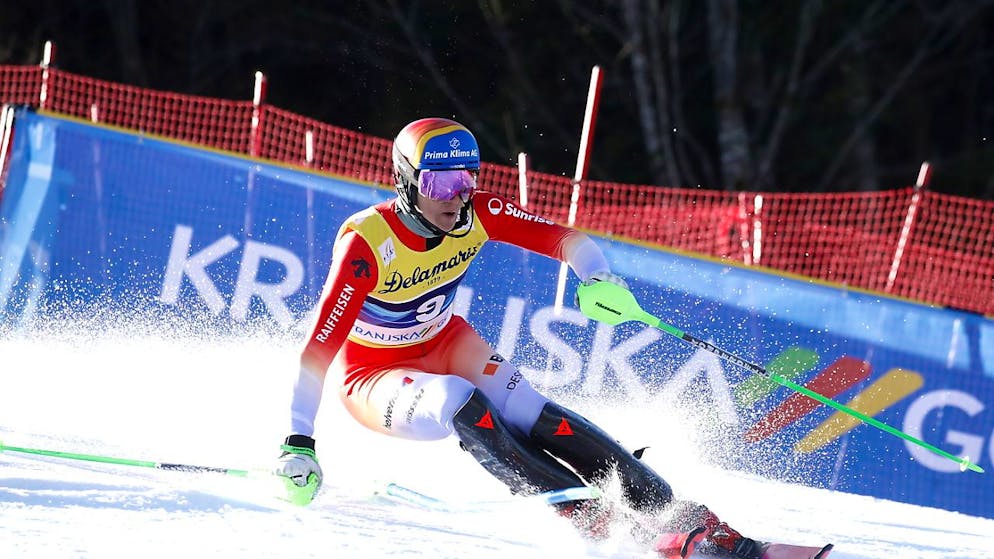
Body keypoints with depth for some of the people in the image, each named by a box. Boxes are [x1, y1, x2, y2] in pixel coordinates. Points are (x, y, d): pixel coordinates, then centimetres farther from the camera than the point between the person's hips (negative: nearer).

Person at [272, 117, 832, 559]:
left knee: (537, 418, -21)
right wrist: (298, 444, -37)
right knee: (459, 403, -36)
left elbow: (567, 239, -17)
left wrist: (598, 276, -40)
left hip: (446, 346, 4)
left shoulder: (477, 214, -17)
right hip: (373, 376, -4)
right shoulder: (366, 242, -30)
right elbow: (320, 346, -32)